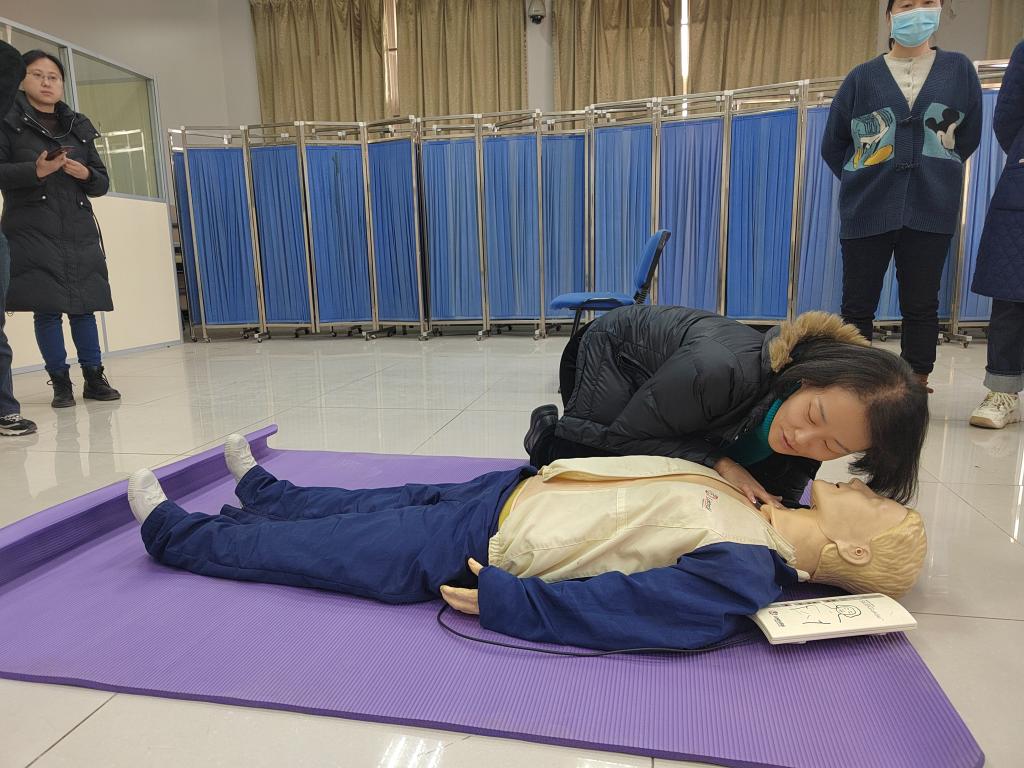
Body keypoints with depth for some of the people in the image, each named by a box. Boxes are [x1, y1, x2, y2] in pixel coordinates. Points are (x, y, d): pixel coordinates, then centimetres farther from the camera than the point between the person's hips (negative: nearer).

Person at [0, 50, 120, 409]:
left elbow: (102, 183, 17)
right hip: (33, 231, -3)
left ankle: (94, 378, 10)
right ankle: (61, 382, 4)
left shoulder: (79, 127, 18)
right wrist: (36, 171, -18)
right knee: (46, 308, -4)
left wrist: (86, 174, -4)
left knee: (83, 306, 3)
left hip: (79, 230, 3)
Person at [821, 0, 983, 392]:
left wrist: (935, 175, 14)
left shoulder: (959, 69, 7)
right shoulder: (862, 77, 3)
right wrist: (863, 181, 9)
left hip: (931, 210, 1)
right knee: (857, 304, 0)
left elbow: (969, 138, 13)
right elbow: (832, 146, 8)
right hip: (867, 211, -1)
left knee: (921, 305, 5)